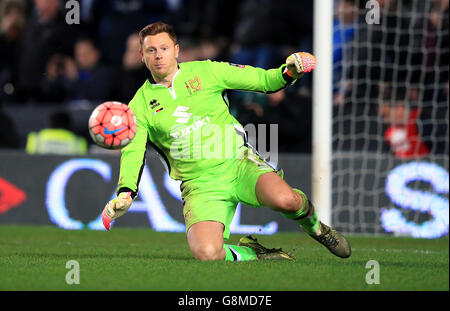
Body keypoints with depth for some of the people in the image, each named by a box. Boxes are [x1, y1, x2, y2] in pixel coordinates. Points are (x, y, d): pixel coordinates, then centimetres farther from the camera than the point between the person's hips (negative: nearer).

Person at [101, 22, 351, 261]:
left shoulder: (205, 71, 7)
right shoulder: (140, 106, 7)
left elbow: (262, 80, 9)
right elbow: (132, 153, 1)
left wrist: (287, 73, -12)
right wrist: (125, 193, -17)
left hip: (238, 163, 0)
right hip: (200, 185, 0)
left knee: (284, 200, -32)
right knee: (206, 253, -29)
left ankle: (314, 226, 4)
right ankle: (250, 253, 5)